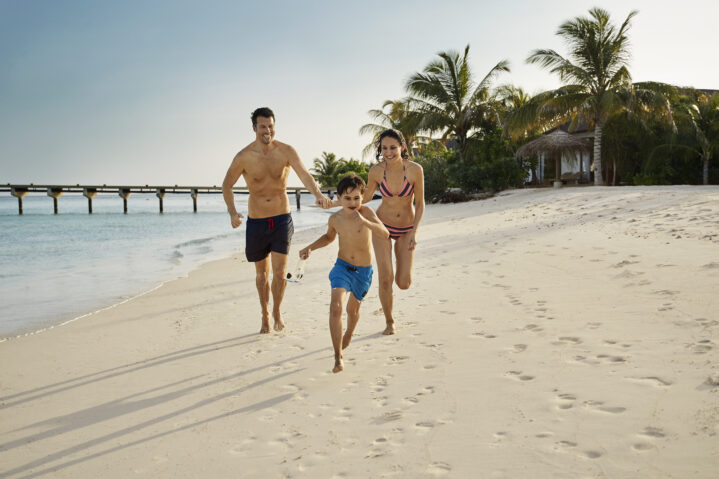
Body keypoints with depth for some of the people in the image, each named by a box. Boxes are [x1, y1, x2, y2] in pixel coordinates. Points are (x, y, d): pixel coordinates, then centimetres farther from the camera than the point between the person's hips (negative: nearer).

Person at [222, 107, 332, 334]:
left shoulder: (286, 151, -7)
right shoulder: (244, 157, -8)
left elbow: (304, 175, -21)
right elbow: (227, 185, 4)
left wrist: (318, 194, -41)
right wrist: (232, 212, -11)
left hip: (282, 219, 0)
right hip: (256, 221, 0)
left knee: (280, 272, -4)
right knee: (261, 273, 12)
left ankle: (277, 311, 23)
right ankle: (265, 315, 33)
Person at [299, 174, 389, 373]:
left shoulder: (366, 212, -18)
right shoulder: (335, 219, -6)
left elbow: (385, 234, -31)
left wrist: (365, 222, -46)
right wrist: (310, 248, 2)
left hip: (364, 271, -1)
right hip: (342, 267, 1)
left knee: (353, 309, 20)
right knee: (336, 306, -22)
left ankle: (348, 336, 55)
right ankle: (338, 357, -16)